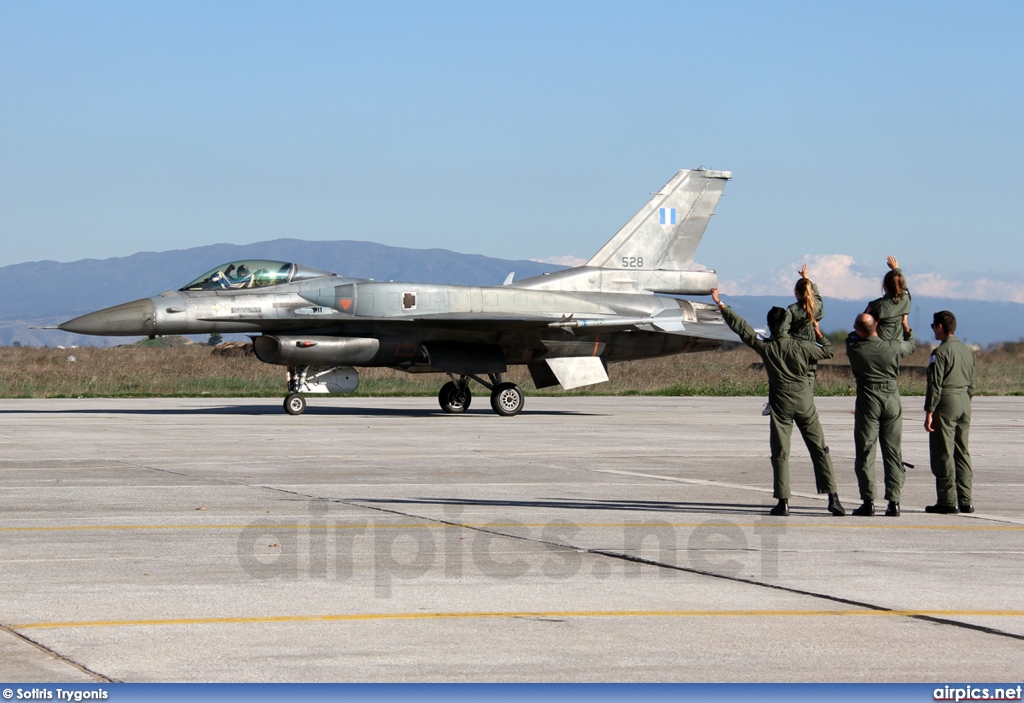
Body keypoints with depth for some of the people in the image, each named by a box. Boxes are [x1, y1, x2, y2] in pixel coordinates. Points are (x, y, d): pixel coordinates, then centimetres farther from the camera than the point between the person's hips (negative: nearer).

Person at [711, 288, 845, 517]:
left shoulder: (765, 347, -6)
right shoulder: (802, 346, -5)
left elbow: (741, 327, -1)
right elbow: (828, 352, 10)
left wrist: (721, 305, 6)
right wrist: (818, 333, 25)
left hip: (781, 403, -1)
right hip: (804, 400, 1)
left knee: (780, 452, 3)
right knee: (819, 448, 3)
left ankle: (783, 501, -3)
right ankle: (833, 497, -3)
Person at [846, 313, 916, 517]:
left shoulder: (854, 349, -8)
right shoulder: (893, 348, -4)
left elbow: (851, 338, 17)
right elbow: (910, 345, 19)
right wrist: (906, 328, 38)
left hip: (867, 403, -2)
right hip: (892, 401, 2)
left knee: (865, 453, 2)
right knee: (893, 454, 5)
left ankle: (868, 502, -4)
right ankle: (893, 502, 1)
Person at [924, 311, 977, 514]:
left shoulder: (940, 352, -12)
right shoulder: (967, 351, 12)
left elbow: (935, 385, -15)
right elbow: (971, 384, 17)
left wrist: (929, 412, -13)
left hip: (946, 404, -8)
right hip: (964, 404, 8)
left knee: (943, 454, -3)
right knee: (962, 452, 11)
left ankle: (948, 501, -5)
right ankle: (965, 501, 11)